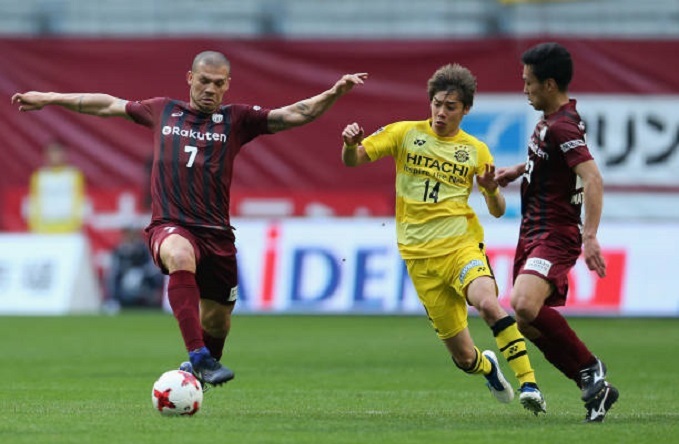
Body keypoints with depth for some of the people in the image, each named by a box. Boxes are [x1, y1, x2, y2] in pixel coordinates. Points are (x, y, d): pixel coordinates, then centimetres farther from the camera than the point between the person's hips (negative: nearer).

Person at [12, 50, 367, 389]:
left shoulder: (236, 119, 8)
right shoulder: (163, 111, 12)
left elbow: (295, 115, 2)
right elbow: (109, 105, 22)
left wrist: (334, 94, -14)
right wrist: (49, 99, 27)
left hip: (216, 233, 2)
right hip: (170, 227, -2)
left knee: (217, 323, 8)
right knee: (181, 257, -38)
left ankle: (200, 367, 42)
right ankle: (199, 356, -43)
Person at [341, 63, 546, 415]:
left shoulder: (475, 150, 7)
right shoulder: (405, 134, 6)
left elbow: (497, 212, 9)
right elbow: (352, 160, 2)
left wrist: (491, 190, -14)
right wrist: (351, 144, -21)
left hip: (461, 244, -1)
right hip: (419, 255, 1)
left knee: (488, 304, -35)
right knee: (463, 356, 0)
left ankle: (528, 383, -30)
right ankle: (486, 366, 38)